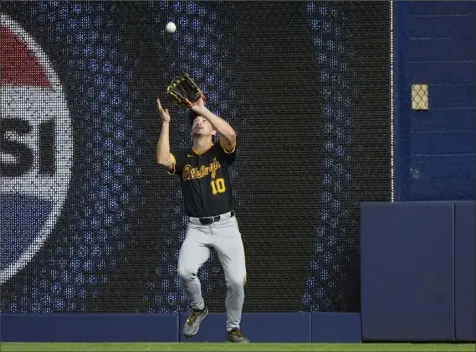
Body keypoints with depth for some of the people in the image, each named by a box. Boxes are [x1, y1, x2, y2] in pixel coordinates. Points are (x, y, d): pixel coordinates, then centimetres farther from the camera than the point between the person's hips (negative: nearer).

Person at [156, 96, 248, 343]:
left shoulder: (221, 152, 4)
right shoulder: (182, 158, 9)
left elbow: (230, 134, -19)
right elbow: (162, 159, -13)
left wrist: (203, 109, -19)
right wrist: (165, 123, -13)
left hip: (225, 226, -1)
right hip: (196, 229, 1)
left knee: (236, 280, -12)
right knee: (185, 271, -24)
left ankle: (233, 329, 11)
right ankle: (198, 309, 7)